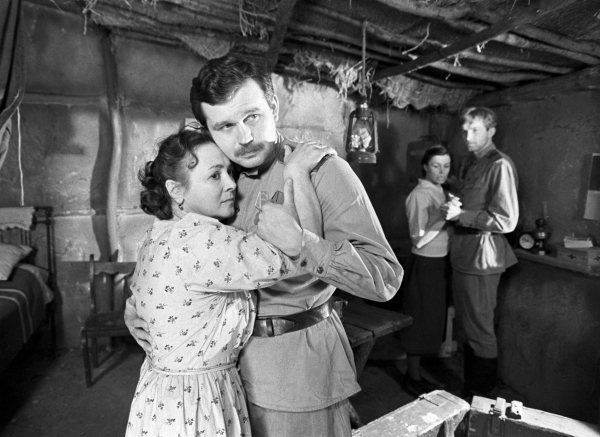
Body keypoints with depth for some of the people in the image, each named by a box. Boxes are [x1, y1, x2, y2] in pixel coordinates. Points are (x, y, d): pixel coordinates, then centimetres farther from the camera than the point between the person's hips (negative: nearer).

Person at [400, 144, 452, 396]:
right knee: (420, 321, 1)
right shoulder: (419, 195, -15)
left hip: (441, 262, 9)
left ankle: (415, 373, 29)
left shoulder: (440, 191, 10)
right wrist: (444, 217, -23)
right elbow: (419, 239, -20)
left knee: (433, 319, 15)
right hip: (425, 264, -9)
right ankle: (413, 379, 16)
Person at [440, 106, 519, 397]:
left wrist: (461, 215, -21)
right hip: (462, 254, 9)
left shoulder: (500, 165, -13)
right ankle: (469, 386, 34)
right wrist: (451, 208, 3)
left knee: (480, 329, 4)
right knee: (467, 325, 18)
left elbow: (506, 221, -19)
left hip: (481, 258, -9)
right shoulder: (470, 165, 14)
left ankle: (483, 395, 22)